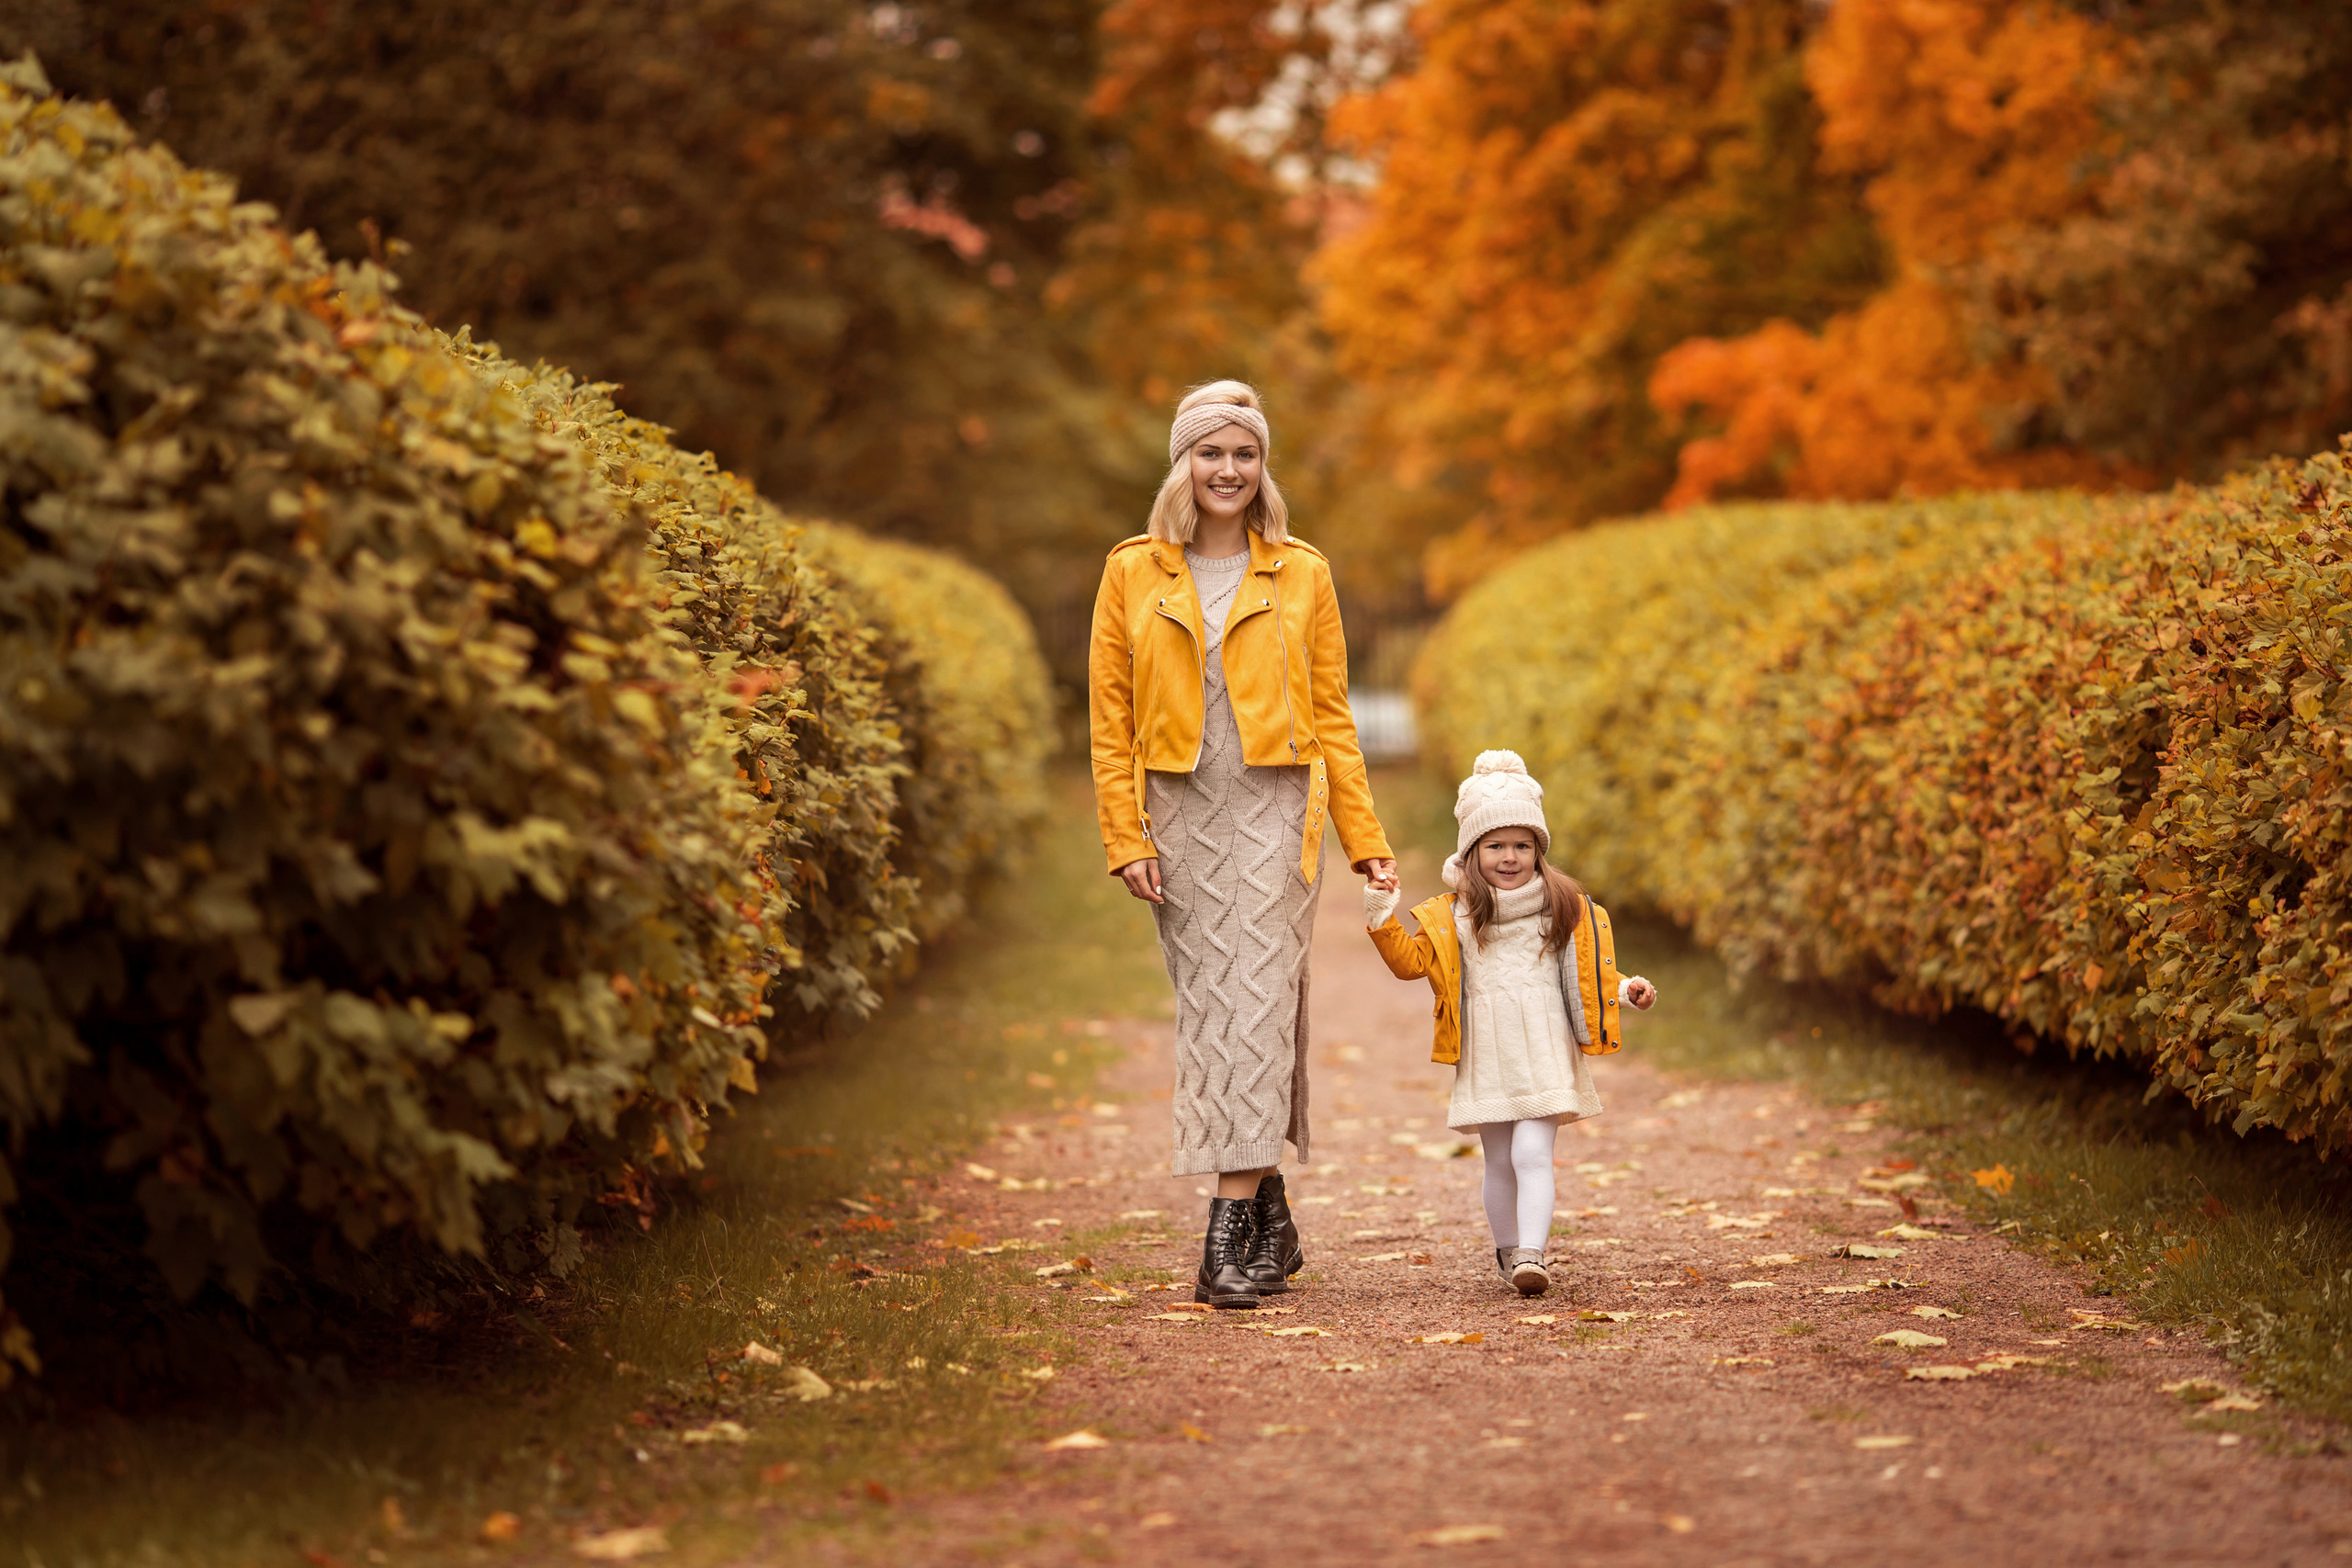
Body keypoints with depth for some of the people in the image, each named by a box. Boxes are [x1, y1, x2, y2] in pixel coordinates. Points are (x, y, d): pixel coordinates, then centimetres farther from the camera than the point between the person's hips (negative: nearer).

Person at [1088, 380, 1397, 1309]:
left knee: (1256, 1005, -11)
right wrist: (1125, 837, -3)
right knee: (1208, 1013, 4)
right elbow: (1109, 717, 5)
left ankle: (1229, 1231, -14)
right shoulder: (1133, 573, 7)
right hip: (1180, 814, 2)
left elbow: (1331, 713, 9)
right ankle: (1270, 1212, 18)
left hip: (1274, 811, -2)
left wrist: (1364, 838, 6)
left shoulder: (1301, 574, 7)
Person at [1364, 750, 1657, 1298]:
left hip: (1543, 1051, -1)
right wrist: (1383, 922, -8)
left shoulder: (1564, 905, 4)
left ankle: (1532, 1255, -20)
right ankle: (1509, 1251, 26)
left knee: (1532, 1153, -14)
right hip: (1486, 1055, 2)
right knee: (1500, 1162, 9)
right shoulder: (1453, 914, 4)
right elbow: (1412, 961, 6)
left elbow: (1586, 972, 13)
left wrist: (1623, 990, -2)